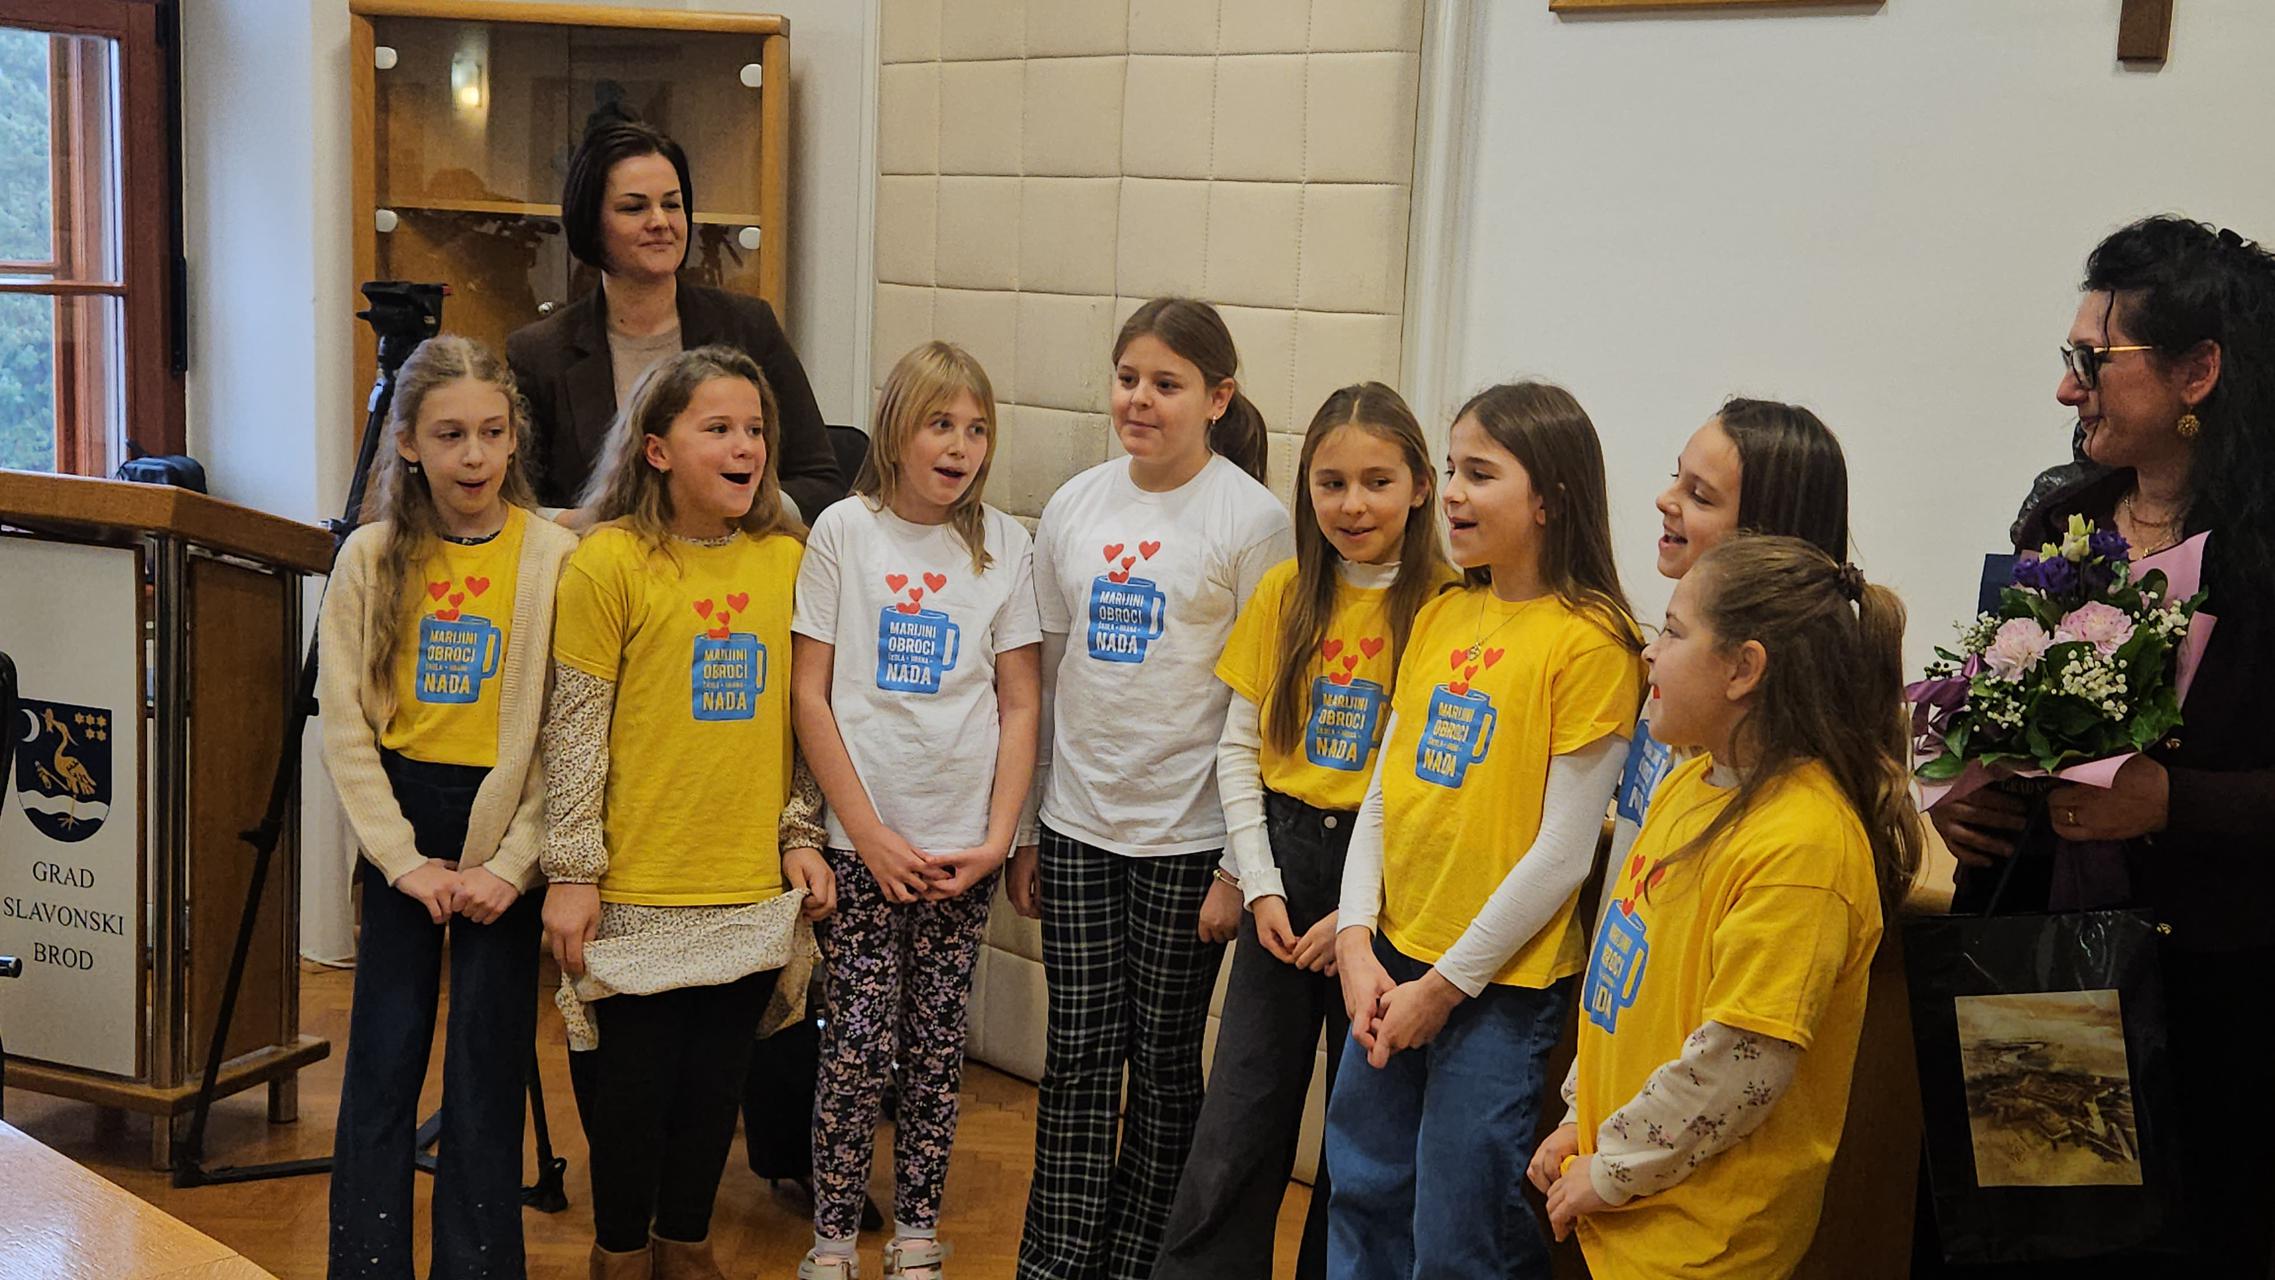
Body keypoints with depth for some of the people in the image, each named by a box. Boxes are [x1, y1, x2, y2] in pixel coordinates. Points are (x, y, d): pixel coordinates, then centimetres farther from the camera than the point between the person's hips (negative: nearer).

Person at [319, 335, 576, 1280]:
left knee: (487, 1070, 3)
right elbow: (345, 726, 0)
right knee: (381, 1062, 7)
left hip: (507, 825, -2)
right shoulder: (371, 559, 0)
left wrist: (512, 862, -12)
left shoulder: (554, 556, -7)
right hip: (400, 822, 2)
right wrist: (404, 859, -7)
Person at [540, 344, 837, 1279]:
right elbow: (574, 728, -7)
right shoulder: (608, 562, -8)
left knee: (716, 1081, 13)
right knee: (632, 1083, 8)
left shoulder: (787, 559, 4)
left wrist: (801, 837, 7)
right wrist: (571, 871, -8)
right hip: (639, 888, -3)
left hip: (753, 888, 4)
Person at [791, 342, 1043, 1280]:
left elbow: (1020, 704, 4)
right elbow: (810, 694, -2)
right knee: (860, 1043, -1)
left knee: (936, 1044, 8)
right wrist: (871, 834, -8)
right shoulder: (843, 531, -1)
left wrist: (998, 840, -4)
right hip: (863, 839, -2)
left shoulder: (1004, 545, 3)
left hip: (962, 846, 2)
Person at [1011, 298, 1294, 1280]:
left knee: (1163, 1060, 7)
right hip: (1077, 825, 4)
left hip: (1187, 834, -4)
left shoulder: (1250, 518, -8)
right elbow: (1042, 676, 12)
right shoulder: (1075, 506, 6)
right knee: (1078, 1053, 7)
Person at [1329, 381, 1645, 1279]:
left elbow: (1563, 852, -15)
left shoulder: (1590, 640, -14)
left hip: (1500, 984, -6)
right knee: (1363, 1201, 17)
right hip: (1390, 966, 6)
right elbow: (1383, 792, 8)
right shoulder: (1439, 617, 7)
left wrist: (1447, 984, -12)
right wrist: (1356, 939, -3)